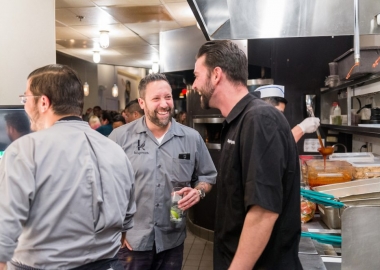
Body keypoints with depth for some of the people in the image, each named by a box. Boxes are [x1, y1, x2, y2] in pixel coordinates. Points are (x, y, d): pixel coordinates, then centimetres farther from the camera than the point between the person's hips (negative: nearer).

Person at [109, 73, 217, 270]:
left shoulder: (192, 138, 1)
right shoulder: (120, 137, -6)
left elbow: (208, 176, 10)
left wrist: (198, 191, -11)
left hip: (172, 240, 2)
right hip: (130, 239, -2)